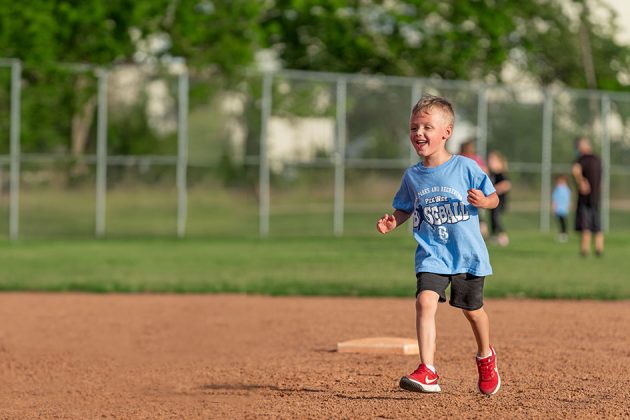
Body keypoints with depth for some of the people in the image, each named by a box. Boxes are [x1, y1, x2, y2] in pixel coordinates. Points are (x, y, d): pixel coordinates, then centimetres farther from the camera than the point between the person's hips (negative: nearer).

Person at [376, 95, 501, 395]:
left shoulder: (465, 168, -9)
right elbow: (404, 209, 14)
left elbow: (493, 198, -1)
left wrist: (482, 201, -23)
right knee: (425, 301, -21)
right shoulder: (412, 176, 1)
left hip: (468, 254, -1)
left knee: (473, 311, 14)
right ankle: (427, 373, -26)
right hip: (431, 255, 2)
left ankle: (486, 357, 45)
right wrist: (392, 222, -7)